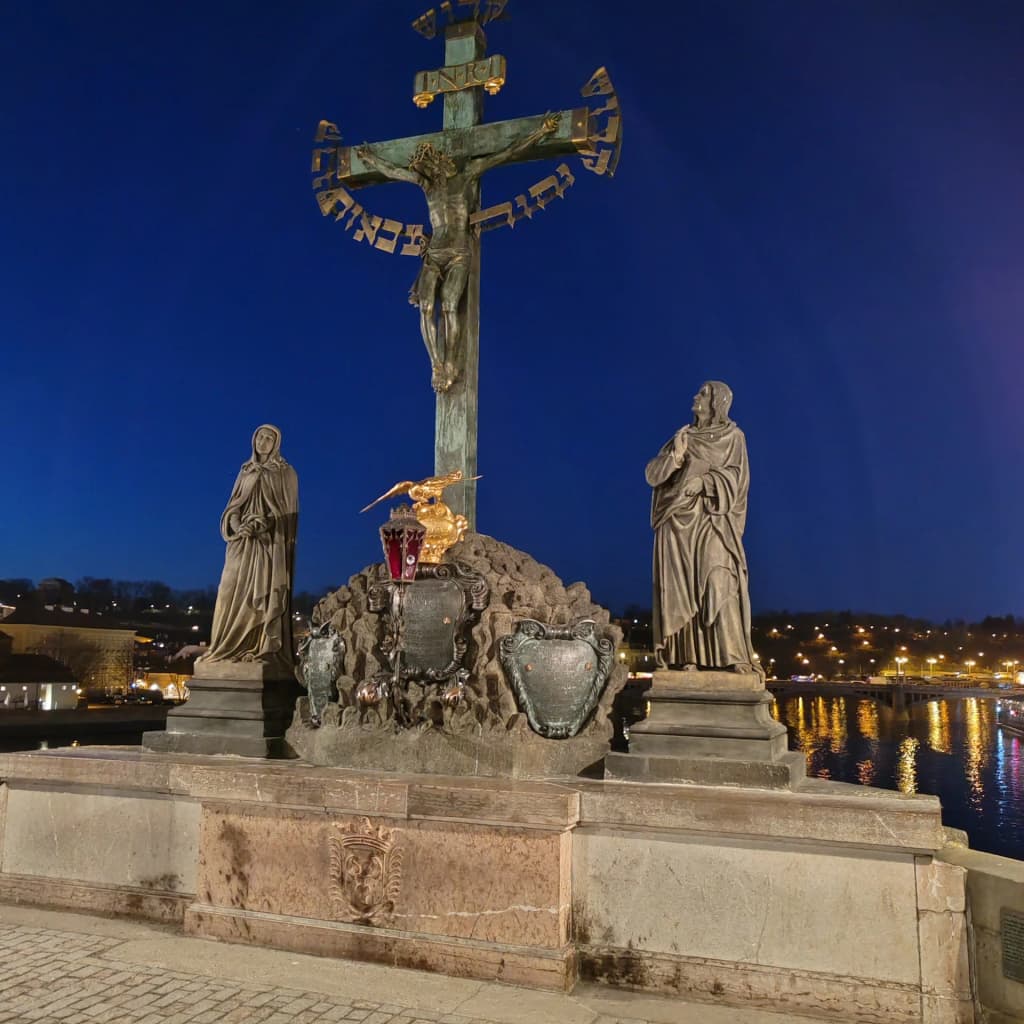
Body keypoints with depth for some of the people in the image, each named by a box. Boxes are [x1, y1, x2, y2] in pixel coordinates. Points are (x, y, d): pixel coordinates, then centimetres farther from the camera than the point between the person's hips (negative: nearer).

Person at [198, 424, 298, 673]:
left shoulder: (285, 473, 2)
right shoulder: (245, 471, 16)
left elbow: (286, 512, -5)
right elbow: (233, 507, 11)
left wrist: (261, 524, -19)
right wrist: (238, 526, -10)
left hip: (270, 545, -5)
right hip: (243, 543, 5)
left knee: (264, 597, -10)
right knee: (234, 594, -2)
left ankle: (265, 652, -12)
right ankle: (231, 650, -1)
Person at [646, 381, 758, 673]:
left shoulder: (733, 436, 9)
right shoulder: (681, 436, 16)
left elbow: (736, 475, -3)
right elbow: (652, 474, 7)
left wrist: (705, 481, -19)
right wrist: (675, 456, -12)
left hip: (711, 521, -3)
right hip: (678, 521, 3)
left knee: (719, 583, -16)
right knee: (681, 587, -6)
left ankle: (735, 656, -18)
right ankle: (687, 656, -8)